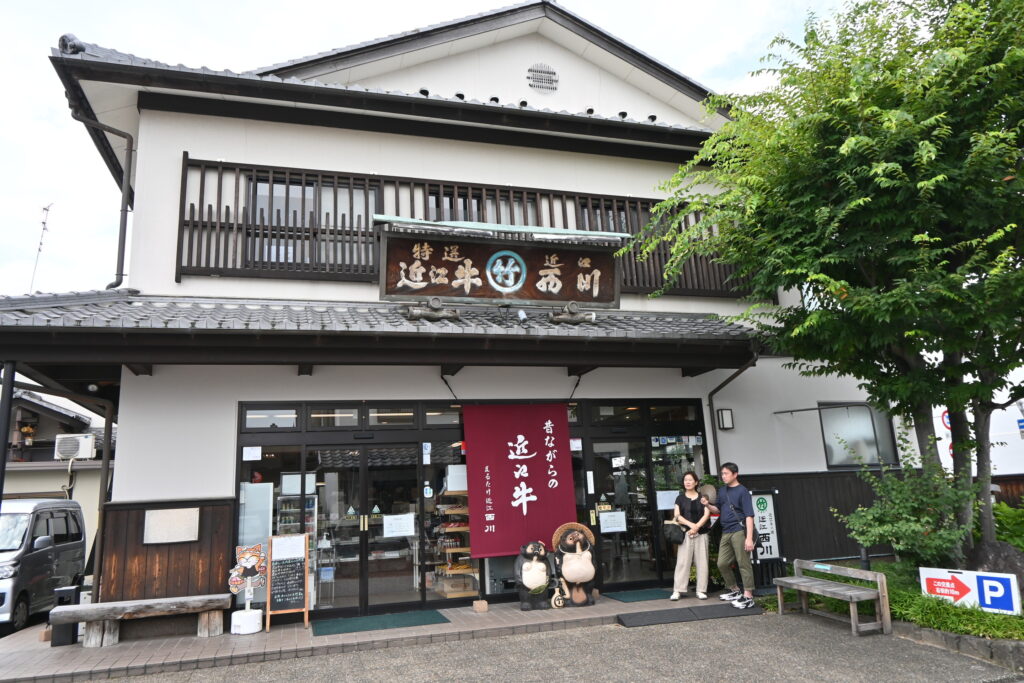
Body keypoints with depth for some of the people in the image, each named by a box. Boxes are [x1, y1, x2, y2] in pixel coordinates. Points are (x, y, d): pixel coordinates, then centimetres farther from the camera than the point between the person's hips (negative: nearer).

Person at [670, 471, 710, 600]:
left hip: (701, 534, 1)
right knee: (682, 561, -3)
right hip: (685, 533, -1)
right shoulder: (680, 498, 8)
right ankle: (678, 590, -1)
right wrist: (690, 524, -15)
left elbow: (707, 514, 0)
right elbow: (677, 516, 0)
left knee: (702, 562, 1)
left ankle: (701, 590, 7)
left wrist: (697, 526, -13)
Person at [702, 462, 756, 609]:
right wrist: (708, 505, -1)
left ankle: (748, 596, 4)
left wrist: (749, 538, -20)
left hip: (739, 531, -7)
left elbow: (749, 516, -13)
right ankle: (735, 590, 28)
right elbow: (718, 510, 21)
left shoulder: (742, 491, -8)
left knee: (744, 564, -3)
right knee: (722, 564, 11)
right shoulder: (722, 491, 13)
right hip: (726, 532, 8)